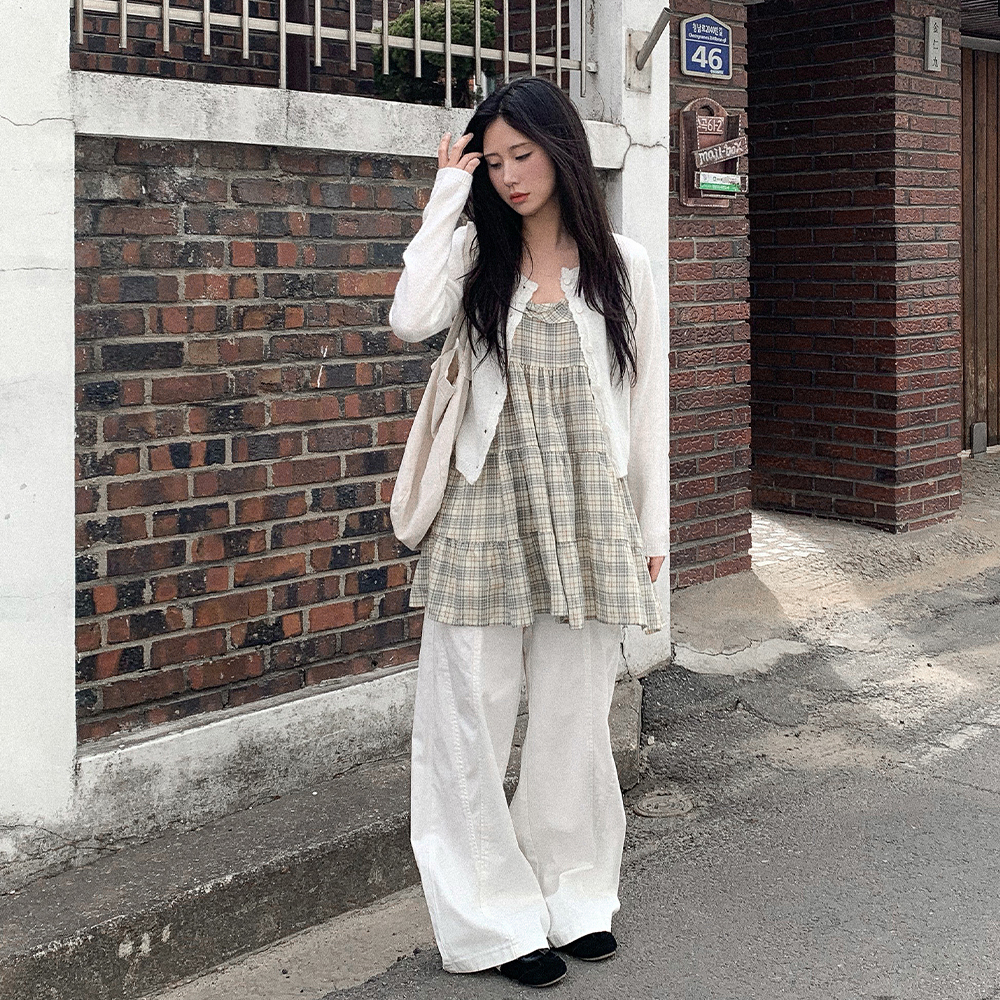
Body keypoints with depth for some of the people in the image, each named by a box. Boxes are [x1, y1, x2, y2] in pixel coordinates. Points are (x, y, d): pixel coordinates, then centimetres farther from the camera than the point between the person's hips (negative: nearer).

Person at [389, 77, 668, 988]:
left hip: (586, 517, 1)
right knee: (472, 721, 1)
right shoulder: (475, 253, 5)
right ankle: (496, 919, 13)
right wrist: (446, 197, -8)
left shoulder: (623, 264, 6)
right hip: (486, 512, 0)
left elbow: (645, 398, 9)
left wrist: (650, 529, 8)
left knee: (574, 717, 10)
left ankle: (575, 898, 25)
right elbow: (410, 321, -16)